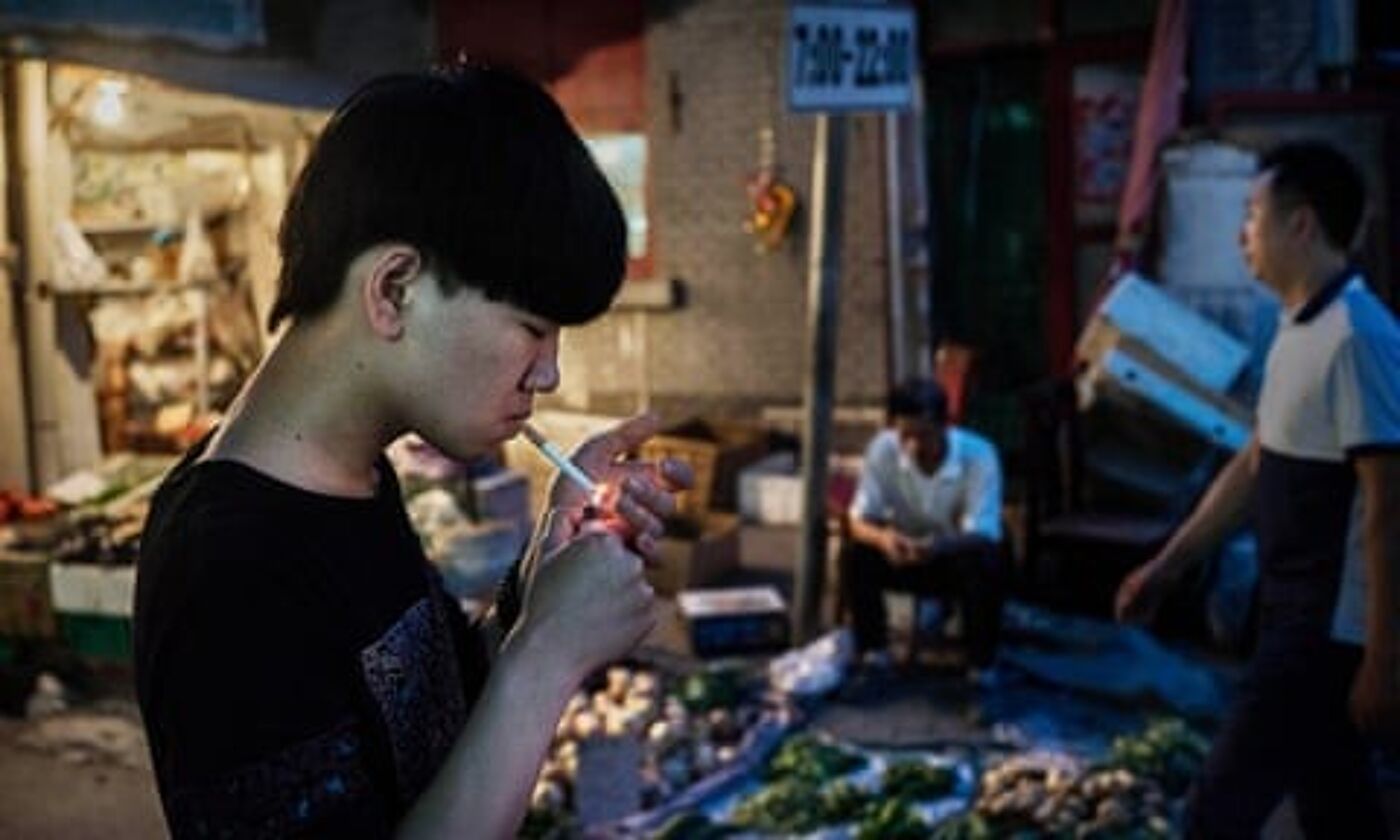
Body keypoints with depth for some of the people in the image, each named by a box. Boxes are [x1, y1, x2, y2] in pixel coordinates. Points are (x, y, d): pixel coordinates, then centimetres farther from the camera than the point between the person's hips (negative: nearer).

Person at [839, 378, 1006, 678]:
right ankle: (874, 653, -8)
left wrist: (936, 548, -51)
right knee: (854, 554, -26)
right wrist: (882, 537, -44)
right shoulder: (881, 449, -19)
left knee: (985, 561, -35)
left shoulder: (979, 455, -25)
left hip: (959, 554, -2)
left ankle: (981, 667, -17)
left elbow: (983, 535, -29)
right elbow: (860, 520, -19)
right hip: (905, 553, 2)